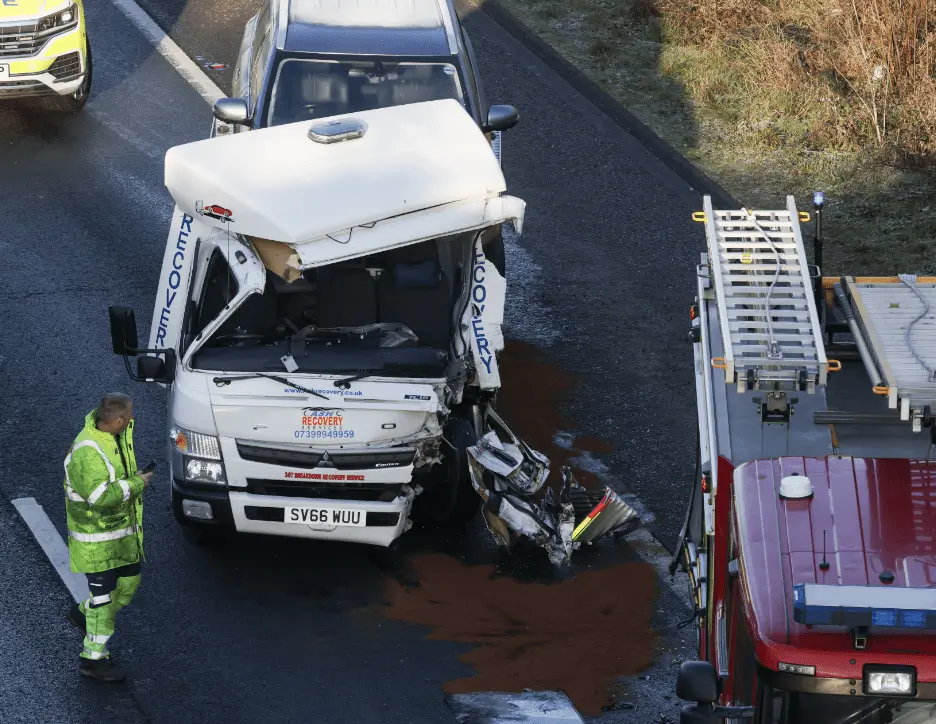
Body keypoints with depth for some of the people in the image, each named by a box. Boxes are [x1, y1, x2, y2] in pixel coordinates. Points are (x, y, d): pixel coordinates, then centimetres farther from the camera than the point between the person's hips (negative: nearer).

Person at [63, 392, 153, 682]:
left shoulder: (115, 435, -1)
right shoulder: (87, 452, -29)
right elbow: (101, 496, -34)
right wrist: (136, 484, -23)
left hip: (123, 530, 9)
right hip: (97, 538, -9)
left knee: (129, 582, 19)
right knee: (104, 597, -1)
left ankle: (84, 614, 40)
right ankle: (94, 658, 11)